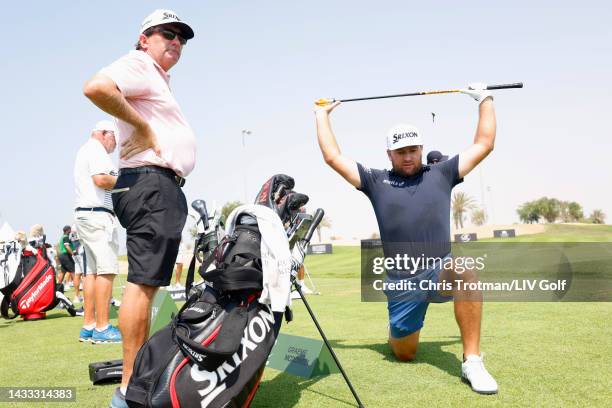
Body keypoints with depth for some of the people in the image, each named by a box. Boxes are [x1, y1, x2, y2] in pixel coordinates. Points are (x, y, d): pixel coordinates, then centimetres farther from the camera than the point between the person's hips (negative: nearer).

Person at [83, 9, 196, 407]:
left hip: (167, 189, 11)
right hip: (152, 183, -11)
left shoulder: (160, 78, 27)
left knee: (150, 282, 13)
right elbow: (96, 87, -24)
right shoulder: (138, 63, -4)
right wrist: (142, 126, -16)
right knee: (143, 282, -13)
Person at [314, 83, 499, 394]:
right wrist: (322, 115, 17)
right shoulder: (376, 181, 10)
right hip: (401, 283, 1)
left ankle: (472, 362, -28)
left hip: (440, 272, -1)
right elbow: (333, 157, 9)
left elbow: (484, 145, 13)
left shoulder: (441, 174, 11)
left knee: (466, 269, -37)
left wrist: (485, 100, 18)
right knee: (404, 354, 9)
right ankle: (400, 331, 49)